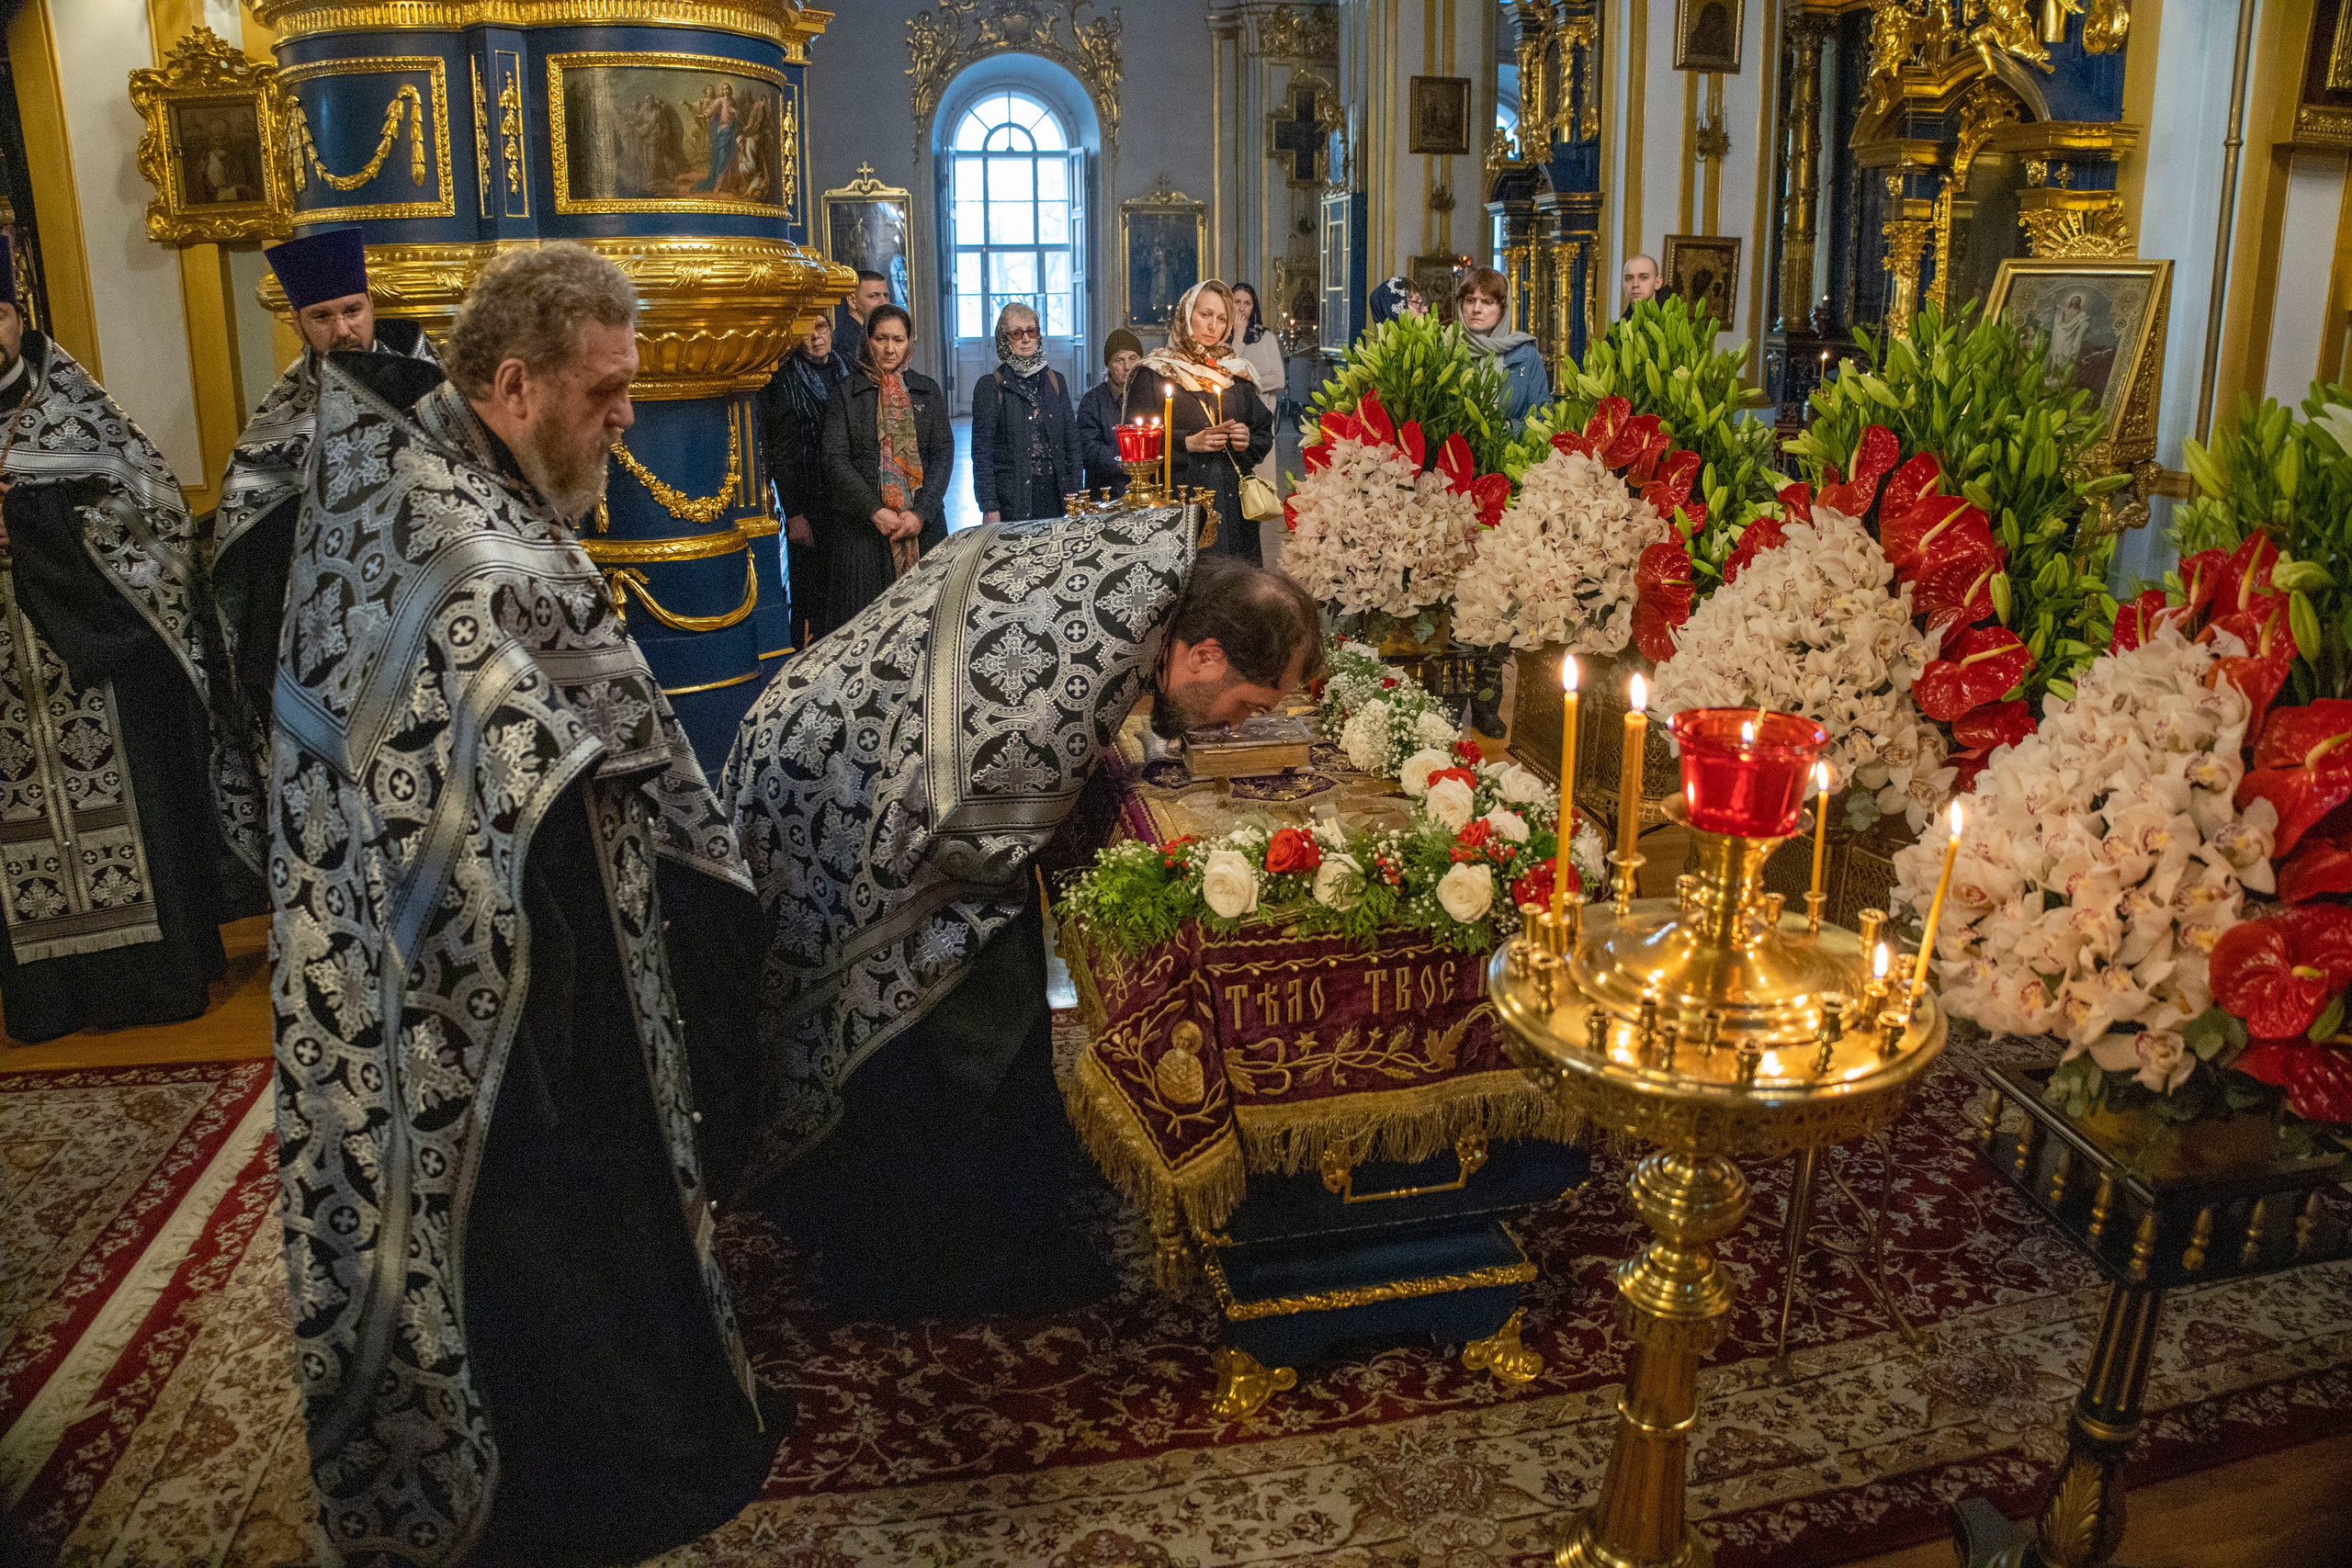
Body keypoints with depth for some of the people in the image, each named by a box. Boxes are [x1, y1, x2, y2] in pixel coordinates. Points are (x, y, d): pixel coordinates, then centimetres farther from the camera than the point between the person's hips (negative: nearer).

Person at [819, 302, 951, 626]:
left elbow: (944, 453, 4)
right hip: (861, 526, -2)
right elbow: (835, 460, -2)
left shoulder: (927, 390, 12)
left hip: (922, 525, 2)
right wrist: (875, 511, -14)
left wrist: (921, 513, -10)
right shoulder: (844, 392, 6)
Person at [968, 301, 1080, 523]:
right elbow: (982, 451, -4)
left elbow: (1072, 441, 14)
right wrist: (988, 507, -11)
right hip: (1011, 496, -4)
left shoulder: (1055, 381, 12)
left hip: (1054, 491, 4)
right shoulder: (990, 386, -1)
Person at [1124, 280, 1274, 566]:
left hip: (1233, 501, 4)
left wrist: (1247, 442, -4)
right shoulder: (1155, 373, 3)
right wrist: (1188, 443, -14)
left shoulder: (1237, 372, 16)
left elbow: (1265, 434, 18)